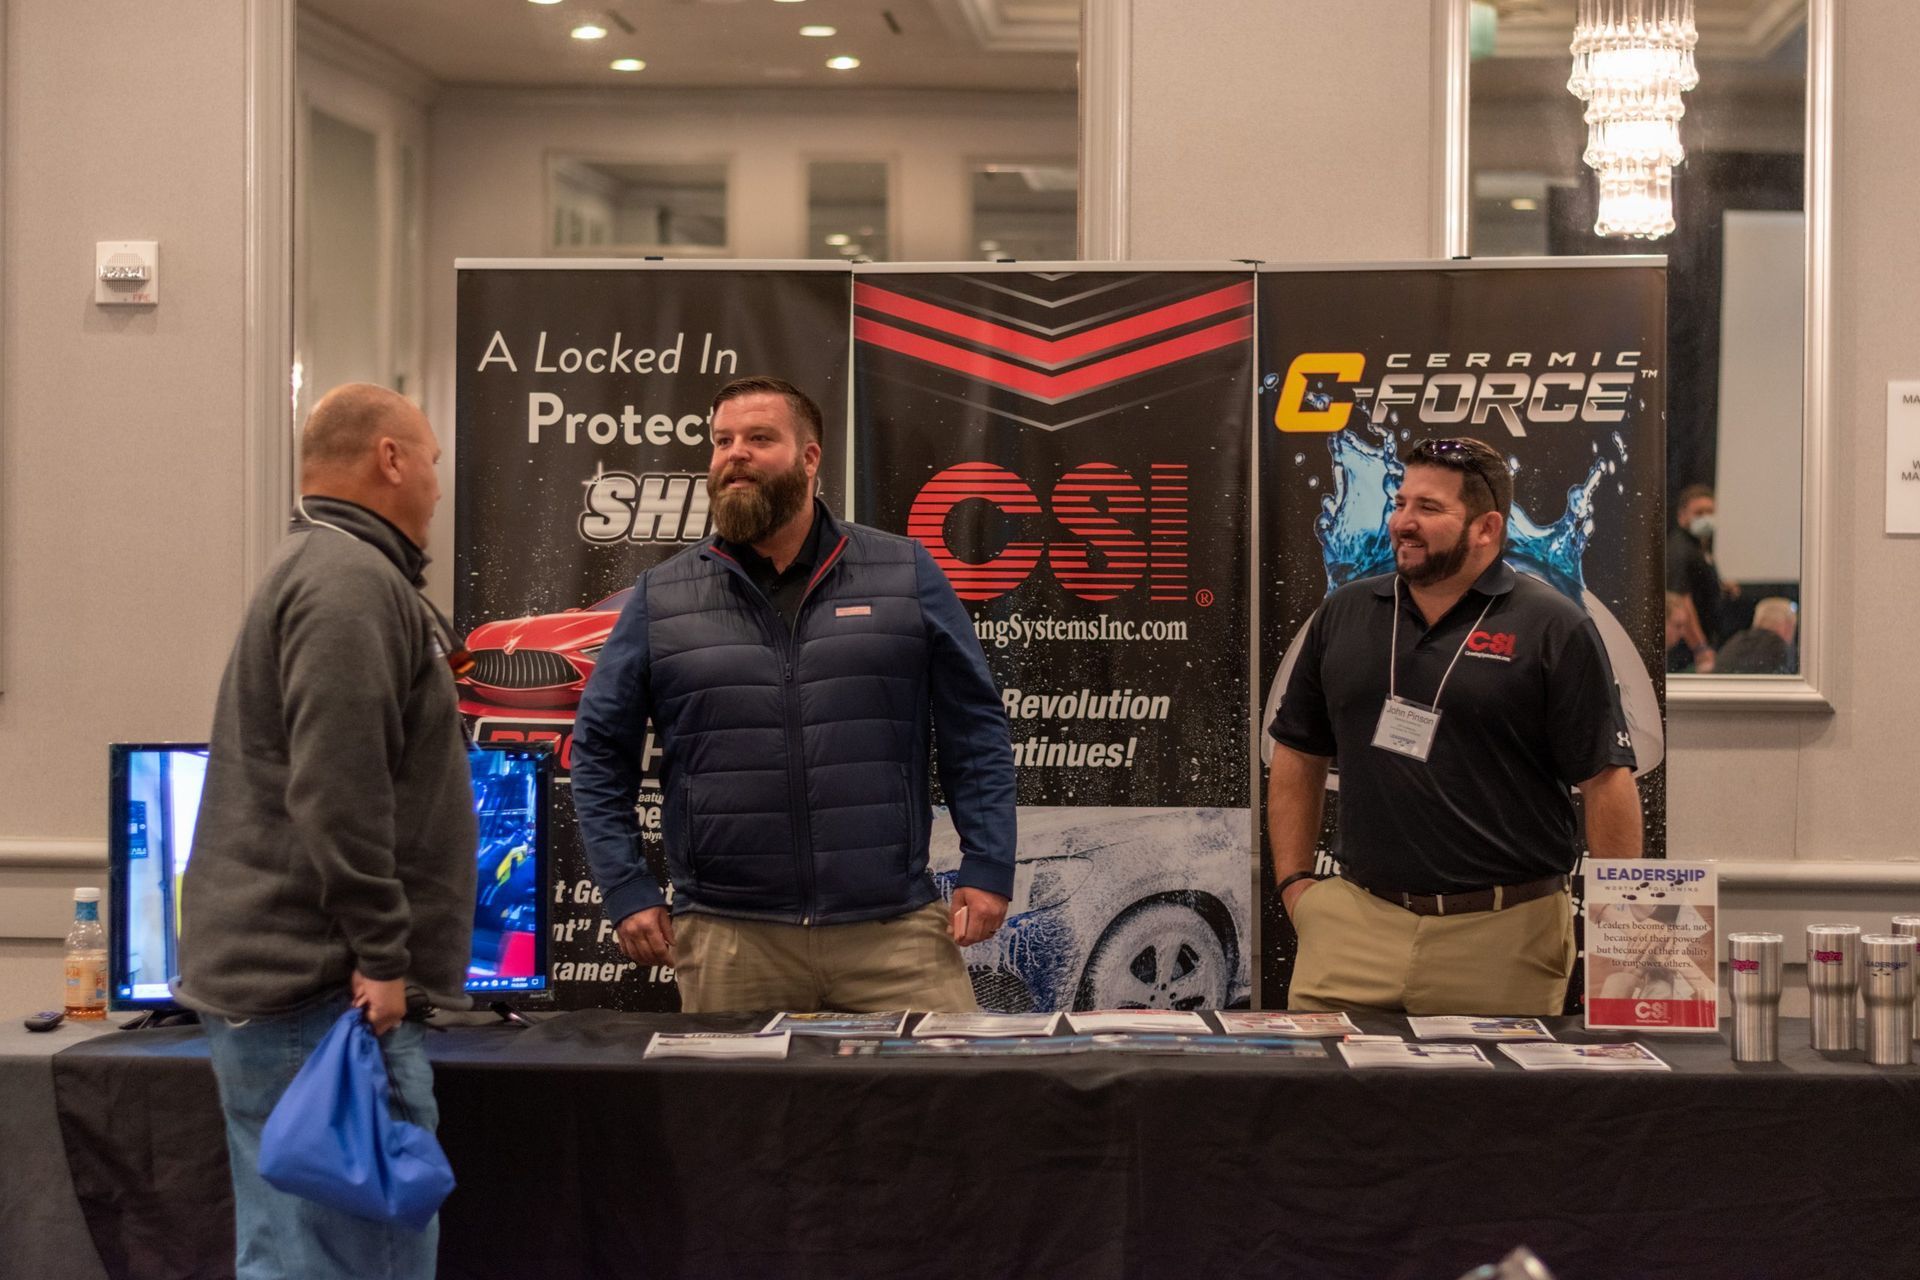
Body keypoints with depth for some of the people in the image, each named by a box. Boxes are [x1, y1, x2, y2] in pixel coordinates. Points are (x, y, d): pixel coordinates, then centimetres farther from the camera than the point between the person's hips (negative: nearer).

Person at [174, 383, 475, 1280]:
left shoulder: (326, 570, 21)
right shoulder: (352, 582, -13)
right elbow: (336, 792, -22)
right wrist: (382, 954, -18)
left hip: (278, 976, 11)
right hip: (324, 999, -11)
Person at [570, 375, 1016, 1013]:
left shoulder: (905, 576, 6)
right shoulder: (659, 599, 8)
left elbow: (976, 731, 7)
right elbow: (600, 754, 11)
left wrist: (987, 869, 0)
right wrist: (627, 893, 3)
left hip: (894, 930, -1)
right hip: (728, 943, 1)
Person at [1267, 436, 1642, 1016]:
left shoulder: (1553, 629, -4)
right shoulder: (1344, 614, 10)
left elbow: (1606, 781, -6)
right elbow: (1299, 755, 16)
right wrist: (1294, 880, 7)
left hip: (1505, 932, -3)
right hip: (1357, 920, 3)